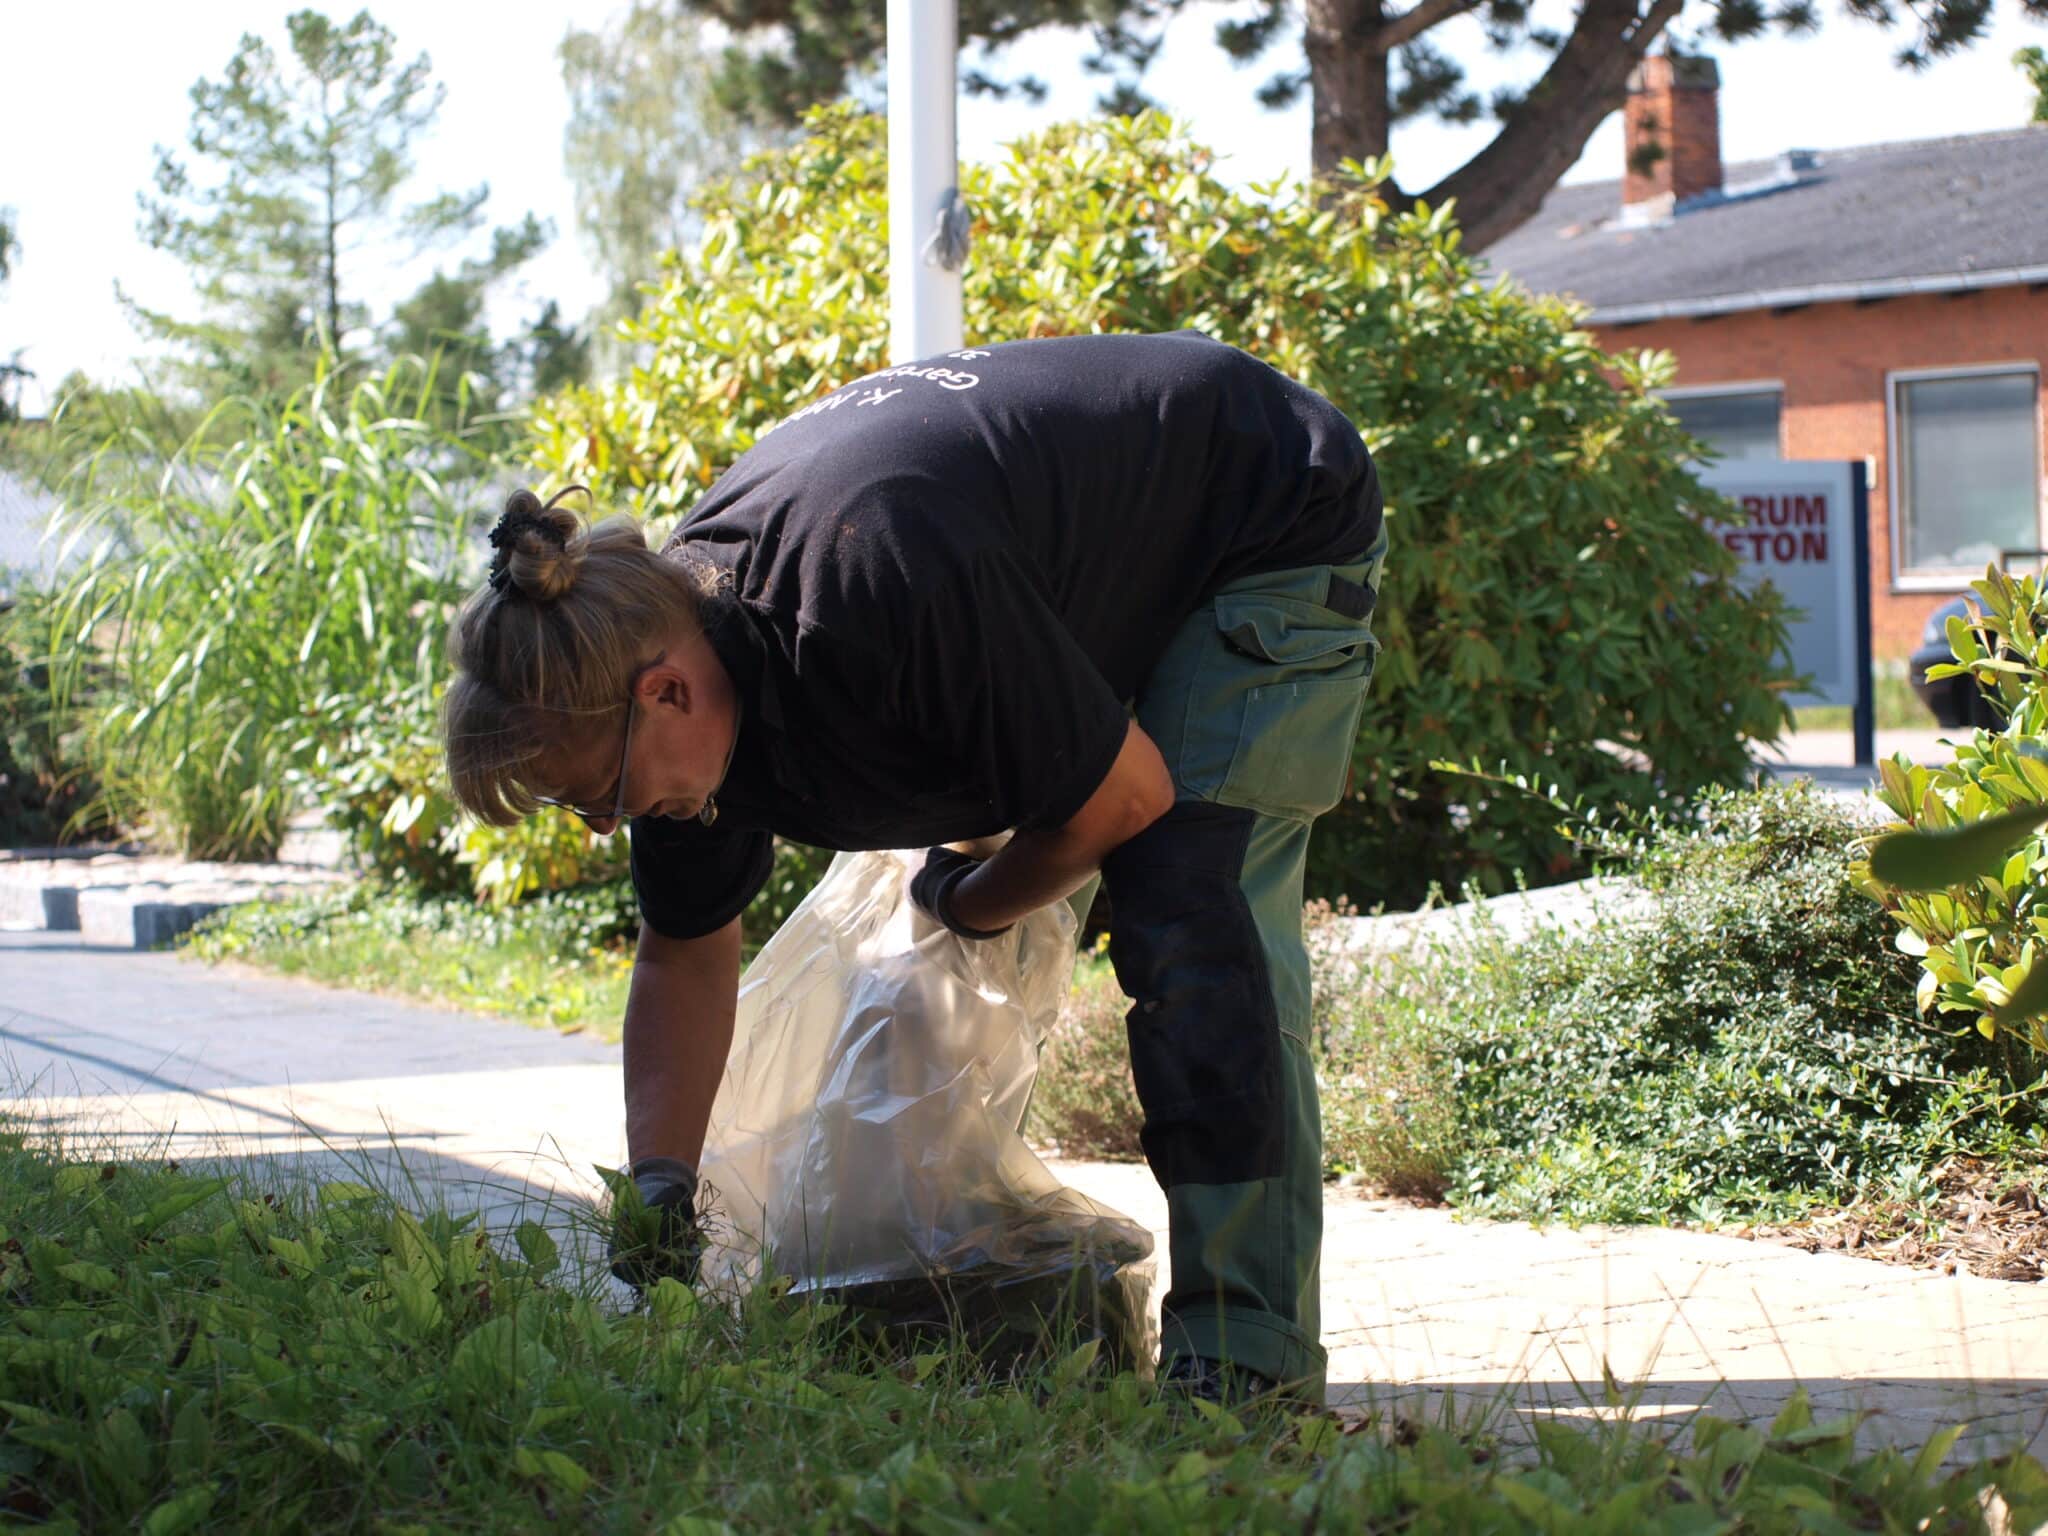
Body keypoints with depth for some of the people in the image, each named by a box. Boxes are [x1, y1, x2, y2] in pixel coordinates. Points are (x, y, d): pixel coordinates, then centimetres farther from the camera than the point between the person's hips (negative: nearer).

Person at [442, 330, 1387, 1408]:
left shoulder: (883, 592, -43)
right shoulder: (671, 633, -15)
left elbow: (1127, 796, -27)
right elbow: (685, 954, 1)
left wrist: (976, 908, -9)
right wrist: (659, 1189, -10)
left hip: (1280, 537, -8)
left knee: (1187, 918, -20)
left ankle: (1250, 1354, -18)